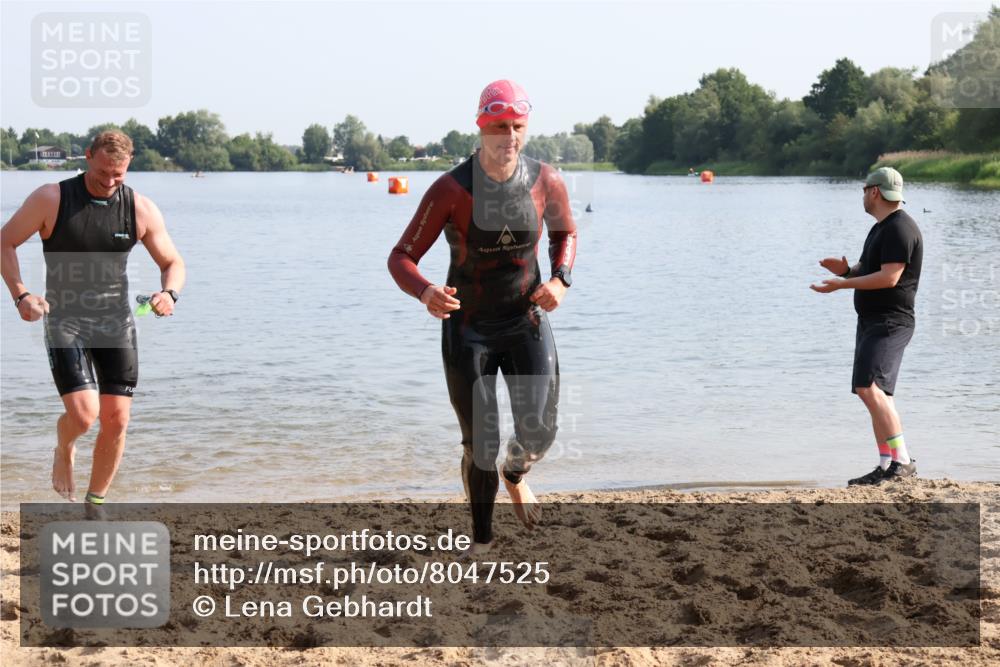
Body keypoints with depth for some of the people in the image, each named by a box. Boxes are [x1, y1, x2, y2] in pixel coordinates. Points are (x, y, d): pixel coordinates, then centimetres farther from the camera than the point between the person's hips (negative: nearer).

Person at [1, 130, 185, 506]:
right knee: (83, 414, -18)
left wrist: (169, 294, -15)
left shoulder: (141, 210, -2)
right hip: (64, 321, -3)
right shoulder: (50, 199, -9)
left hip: (116, 323, 3)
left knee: (116, 420, 0)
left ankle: (95, 504, 19)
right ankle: (63, 452, 20)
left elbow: (172, 262, 7)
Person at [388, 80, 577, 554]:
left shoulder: (546, 181, -11)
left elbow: (565, 233, 11)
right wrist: (426, 293, -40)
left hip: (526, 322, 2)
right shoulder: (450, 189, -21)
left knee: (539, 430, -11)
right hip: (467, 328, -2)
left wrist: (560, 280, -9)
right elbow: (401, 259, -17)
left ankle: (515, 473, 29)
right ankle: (481, 540, 25)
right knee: (479, 445, 0)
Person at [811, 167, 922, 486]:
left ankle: (902, 461, -22)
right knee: (876, 394, 9)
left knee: (870, 388, -21)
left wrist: (842, 284, -21)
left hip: (889, 324, -11)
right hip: (872, 322, 11)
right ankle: (886, 467, 12)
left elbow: (889, 277, -23)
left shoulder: (899, 228, -14)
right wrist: (847, 271, 6)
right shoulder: (881, 227, 19)